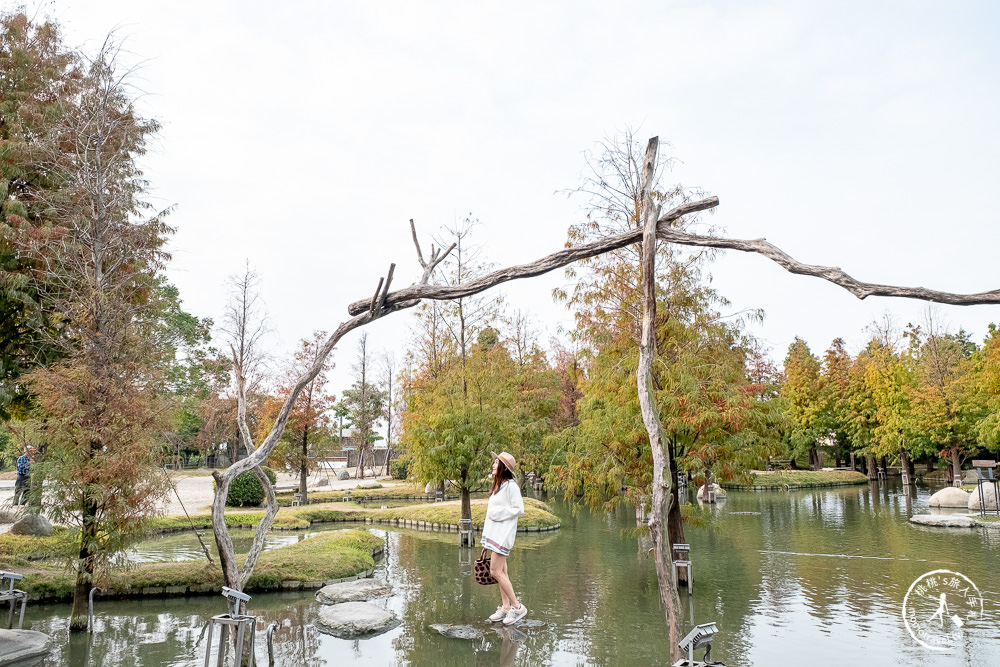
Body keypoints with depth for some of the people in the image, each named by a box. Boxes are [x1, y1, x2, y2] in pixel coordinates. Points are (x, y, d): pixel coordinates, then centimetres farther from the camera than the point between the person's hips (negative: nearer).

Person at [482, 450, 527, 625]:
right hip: (494, 532, 9)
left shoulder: (511, 485, -14)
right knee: (501, 572, 11)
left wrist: (499, 514, -16)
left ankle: (517, 607, -3)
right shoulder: (498, 485, 14)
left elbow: (519, 509, -18)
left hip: (504, 533, -9)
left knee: (495, 570, -11)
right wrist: (486, 535, 18)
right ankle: (506, 607, 18)